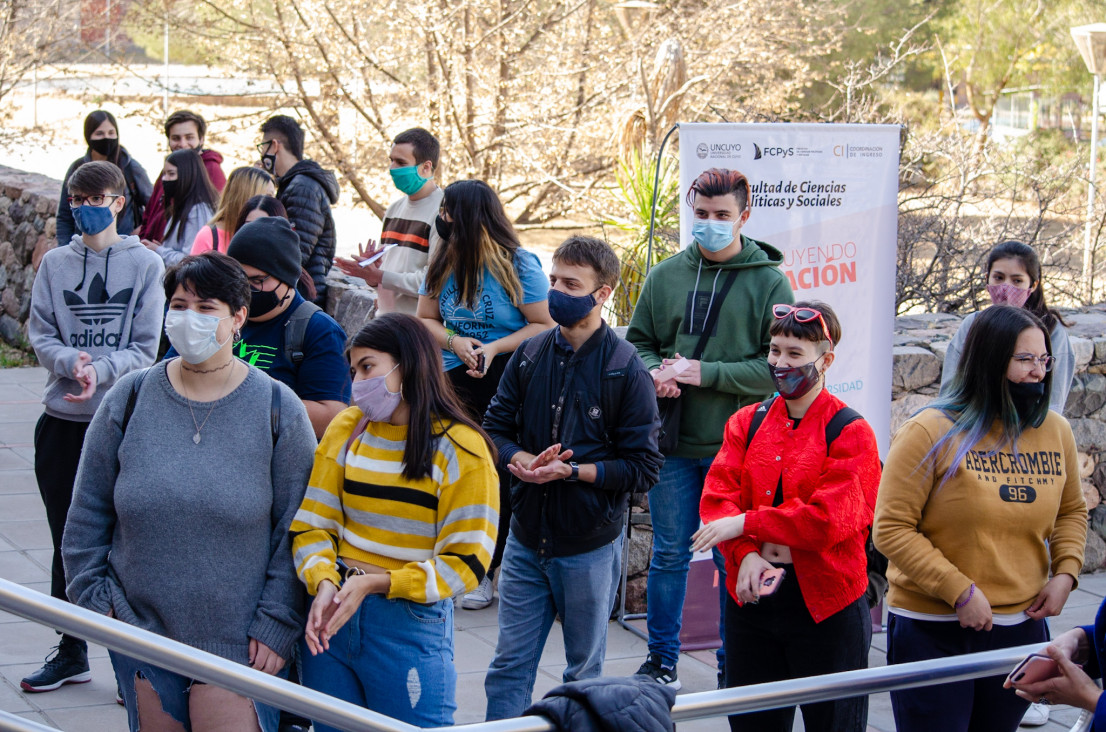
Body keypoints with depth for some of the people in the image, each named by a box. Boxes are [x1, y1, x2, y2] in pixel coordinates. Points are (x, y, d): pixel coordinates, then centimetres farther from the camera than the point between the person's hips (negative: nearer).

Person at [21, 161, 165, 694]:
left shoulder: (145, 264, 0)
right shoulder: (55, 263, 7)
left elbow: (145, 346, -5)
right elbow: (39, 334, 3)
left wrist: (100, 372, -20)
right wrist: (71, 361, -17)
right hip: (61, 423, 3)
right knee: (68, 543, 11)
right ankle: (71, 652, 23)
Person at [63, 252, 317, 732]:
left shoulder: (277, 408, -2)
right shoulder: (130, 400, 4)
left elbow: (296, 529, -2)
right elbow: (88, 512, 10)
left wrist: (277, 624, -6)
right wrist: (94, 595, 3)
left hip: (237, 645, -2)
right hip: (140, 635, 3)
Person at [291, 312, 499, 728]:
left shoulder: (460, 449, -7)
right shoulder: (347, 429, 5)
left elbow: (467, 562, -9)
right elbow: (312, 523, 3)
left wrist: (374, 583, -16)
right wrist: (324, 583, -16)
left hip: (412, 620, -4)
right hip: (332, 614, 4)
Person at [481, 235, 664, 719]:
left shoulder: (627, 370, -10)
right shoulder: (530, 356, 2)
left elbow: (644, 468, -12)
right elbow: (494, 428, 7)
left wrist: (573, 471, -21)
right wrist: (522, 460, -14)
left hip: (590, 547, -3)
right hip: (526, 541, 3)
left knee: (585, 671, 12)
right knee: (509, 667, 5)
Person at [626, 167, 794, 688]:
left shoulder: (769, 282, -3)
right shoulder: (665, 276, 6)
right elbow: (638, 342, 14)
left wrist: (706, 373, -16)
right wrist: (653, 371, -9)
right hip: (673, 444, 2)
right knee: (669, 554, 10)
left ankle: (734, 666, 19)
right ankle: (661, 662, 22)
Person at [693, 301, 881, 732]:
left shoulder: (849, 433, -8)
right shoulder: (746, 423, 7)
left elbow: (830, 519, -18)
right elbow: (718, 495, -1)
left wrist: (746, 523, -18)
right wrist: (746, 555, -19)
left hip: (826, 604, -5)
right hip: (751, 597, 5)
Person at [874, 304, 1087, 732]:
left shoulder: (1055, 432, 4)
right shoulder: (931, 433, -12)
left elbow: (1071, 511, 19)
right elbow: (891, 529, -13)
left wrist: (1065, 573, 1)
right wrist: (960, 592, -18)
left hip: (1022, 629, 5)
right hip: (933, 634, -5)